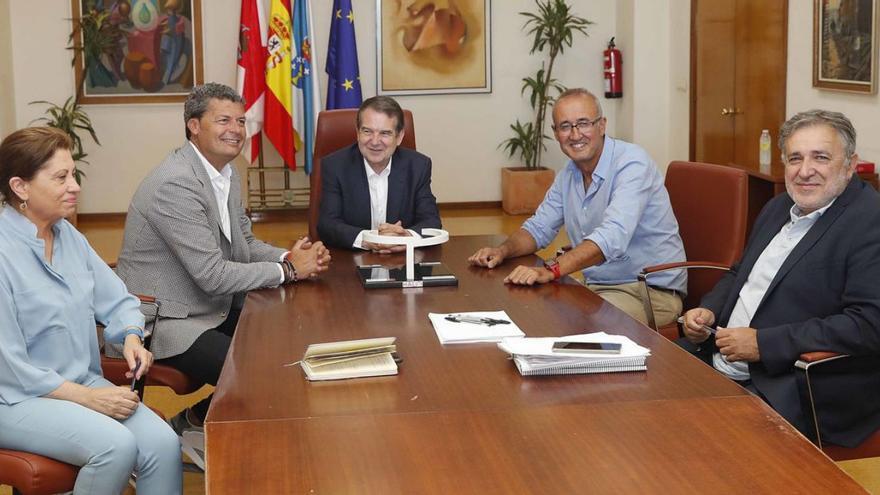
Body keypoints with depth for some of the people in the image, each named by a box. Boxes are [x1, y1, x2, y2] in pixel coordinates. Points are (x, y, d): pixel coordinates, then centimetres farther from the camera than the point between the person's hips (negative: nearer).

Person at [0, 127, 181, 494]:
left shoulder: (68, 235, 7)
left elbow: (116, 299, 14)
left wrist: (131, 336, -8)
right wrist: (87, 398, -18)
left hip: (84, 383, 7)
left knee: (164, 444, -17)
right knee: (117, 446, -29)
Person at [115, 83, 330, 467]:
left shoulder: (226, 174, 7)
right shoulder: (176, 183, -23)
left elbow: (244, 244, 14)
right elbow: (213, 275, -25)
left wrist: (290, 256, -7)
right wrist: (287, 269, -16)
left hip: (215, 305, 10)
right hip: (167, 320, -10)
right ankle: (194, 423, 8)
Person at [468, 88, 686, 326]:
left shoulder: (632, 163, -17)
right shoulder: (568, 175, 10)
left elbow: (613, 237, -32)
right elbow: (538, 228, 18)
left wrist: (551, 269, -43)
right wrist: (503, 251, -5)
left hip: (653, 291, -7)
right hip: (598, 287, 7)